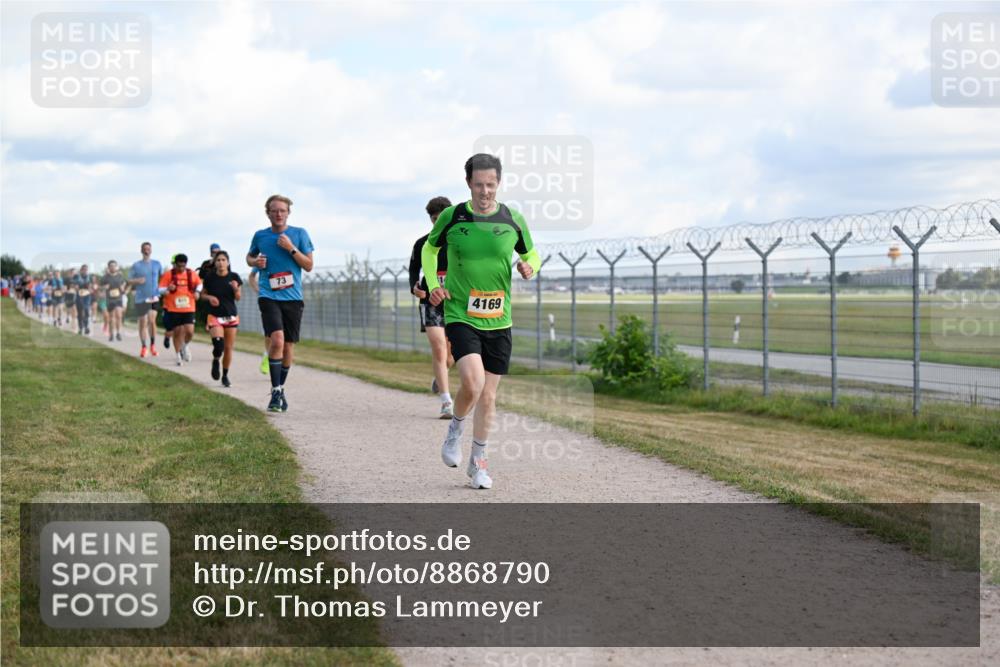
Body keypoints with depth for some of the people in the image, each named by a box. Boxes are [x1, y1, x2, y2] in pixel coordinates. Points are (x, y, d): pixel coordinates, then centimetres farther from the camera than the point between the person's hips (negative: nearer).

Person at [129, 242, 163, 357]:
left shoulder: (157, 264, 7)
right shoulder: (136, 266, 3)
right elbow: (129, 281, 5)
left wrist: (161, 287, -2)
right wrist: (137, 280, -14)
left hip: (154, 297, 0)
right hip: (141, 297, 0)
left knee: (152, 320, -13)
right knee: (143, 322, 3)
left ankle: (152, 345, 5)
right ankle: (144, 346, 17)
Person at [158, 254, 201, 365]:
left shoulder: (192, 274, 4)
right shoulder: (168, 275, -6)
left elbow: (199, 284, 22)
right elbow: (160, 290, -8)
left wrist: (197, 292, 2)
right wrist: (168, 289, -29)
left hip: (188, 309, 2)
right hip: (173, 309, -2)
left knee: (189, 331, -9)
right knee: (177, 332, 3)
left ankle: (184, 346, 23)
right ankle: (178, 355, 20)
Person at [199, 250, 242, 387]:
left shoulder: (234, 277, -3)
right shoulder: (210, 278, -4)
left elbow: (238, 298, 3)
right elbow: (203, 294, 8)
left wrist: (235, 289, -18)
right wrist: (209, 297, -13)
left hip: (231, 316, 2)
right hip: (215, 316, -2)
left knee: (228, 347, 4)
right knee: (218, 345, -19)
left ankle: (225, 375, 21)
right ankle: (215, 361, 15)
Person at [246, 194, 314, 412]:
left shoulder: (299, 234, 3)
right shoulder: (260, 236, 5)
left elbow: (309, 265, 1)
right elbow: (249, 257, 23)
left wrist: (291, 248, -12)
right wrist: (255, 261, 0)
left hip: (293, 298, 1)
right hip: (269, 296, -1)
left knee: (288, 346, 6)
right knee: (276, 340, -21)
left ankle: (280, 389, 26)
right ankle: (276, 392, -14)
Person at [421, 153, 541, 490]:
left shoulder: (513, 220, 0)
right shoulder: (451, 217, -3)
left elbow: (531, 254, 16)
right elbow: (429, 249, 14)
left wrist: (529, 267, -8)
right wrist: (433, 284, -1)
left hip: (498, 321, 2)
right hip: (460, 316, -2)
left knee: (488, 395, 6)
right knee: (473, 382, -22)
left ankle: (478, 461, 24)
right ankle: (455, 430, 9)